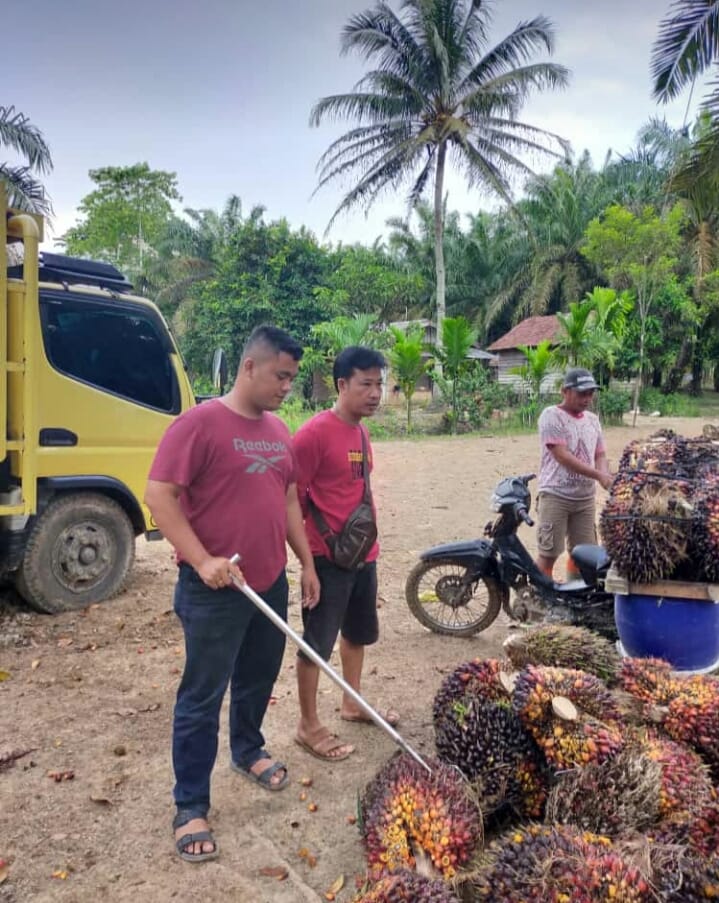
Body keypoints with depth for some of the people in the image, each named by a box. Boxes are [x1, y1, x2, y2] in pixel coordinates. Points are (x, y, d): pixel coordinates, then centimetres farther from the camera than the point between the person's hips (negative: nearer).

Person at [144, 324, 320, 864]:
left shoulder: (279, 431, 9)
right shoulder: (200, 423, -14)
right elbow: (159, 496, -17)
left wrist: (307, 563, 14)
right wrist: (201, 560, -24)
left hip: (271, 584, 7)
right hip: (214, 591, -7)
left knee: (259, 680, 22)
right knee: (202, 698, 5)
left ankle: (248, 751, 47)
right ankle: (191, 806, 20)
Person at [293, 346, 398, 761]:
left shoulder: (362, 432, 8)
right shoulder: (315, 432, -18)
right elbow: (292, 497, -16)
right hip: (328, 557, -9)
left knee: (359, 633, 21)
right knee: (317, 642, 5)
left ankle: (352, 703, 40)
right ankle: (309, 725, 20)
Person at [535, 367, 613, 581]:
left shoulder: (592, 419, 12)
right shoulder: (552, 416, -10)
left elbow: (600, 454, 11)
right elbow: (562, 456, -18)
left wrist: (605, 476, -12)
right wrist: (598, 475, -22)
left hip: (585, 497, 7)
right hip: (555, 496, -6)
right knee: (549, 553, -3)